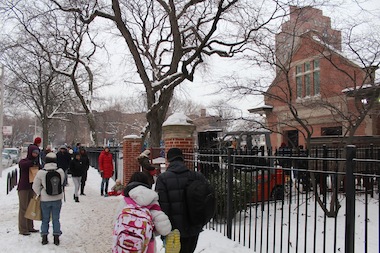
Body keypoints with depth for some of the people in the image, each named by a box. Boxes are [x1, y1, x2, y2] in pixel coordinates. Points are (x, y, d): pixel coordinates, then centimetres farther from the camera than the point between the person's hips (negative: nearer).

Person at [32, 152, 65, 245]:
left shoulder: (41, 172, -15)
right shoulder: (60, 171, -13)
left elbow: (35, 186, -6)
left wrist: (40, 194, 12)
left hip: (45, 199, -1)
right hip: (57, 199, 1)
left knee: (45, 219, 16)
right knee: (56, 219, 13)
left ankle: (44, 238, 21)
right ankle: (56, 238, 18)